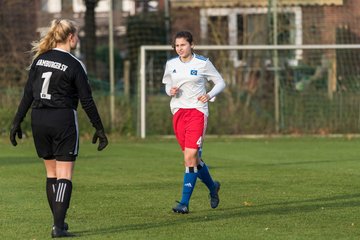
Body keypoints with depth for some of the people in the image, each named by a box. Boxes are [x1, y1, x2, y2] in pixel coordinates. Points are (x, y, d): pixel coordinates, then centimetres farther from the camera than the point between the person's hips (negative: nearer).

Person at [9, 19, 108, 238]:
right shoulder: (74, 65, -8)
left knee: (51, 172, 16)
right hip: (63, 120, -5)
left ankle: (58, 222, 19)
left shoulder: (39, 59, 5)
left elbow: (28, 94, 4)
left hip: (39, 120, 5)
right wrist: (99, 129, 0)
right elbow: (87, 100, -7)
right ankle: (59, 227, -10)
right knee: (64, 174, -3)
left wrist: (17, 122, 9)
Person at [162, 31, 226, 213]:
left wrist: (209, 95, -14)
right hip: (178, 111, 5)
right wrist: (170, 91, -4)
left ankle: (184, 203, -14)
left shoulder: (203, 63, -4)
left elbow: (220, 83, 4)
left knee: (190, 157, -16)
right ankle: (212, 187, 36)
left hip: (197, 111, -5)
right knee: (193, 159, 8)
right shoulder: (171, 64, 7)